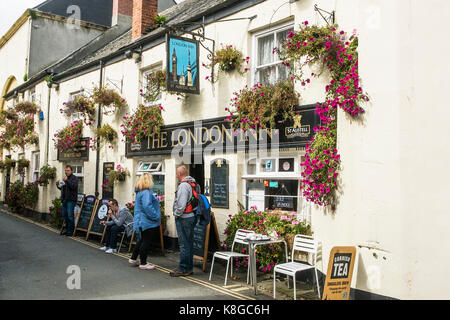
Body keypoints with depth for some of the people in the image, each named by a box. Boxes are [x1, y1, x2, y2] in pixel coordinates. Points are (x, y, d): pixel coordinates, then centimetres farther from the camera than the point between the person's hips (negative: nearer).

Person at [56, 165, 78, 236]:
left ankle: (71, 231, -2)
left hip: (71, 200, -8)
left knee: (70, 215, -9)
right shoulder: (65, 178, 19)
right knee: (64, 215, 11)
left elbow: (74, 186, -21)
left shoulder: (74, 178, -5)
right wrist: (58, 185, 8)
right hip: (64, 199, 8)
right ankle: (67, 230, 21)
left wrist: (67, 181, -26)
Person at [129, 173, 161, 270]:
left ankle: (133, 258, 31)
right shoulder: (146, 192, -20)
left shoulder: (140, 192, 14)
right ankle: (143, 264, 9)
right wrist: (155, 217, -22)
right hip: (148, 222, -11)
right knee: (146, 242, 0)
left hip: (143, 221, 11)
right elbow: (147, 206, -31)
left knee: (142, 240, 22)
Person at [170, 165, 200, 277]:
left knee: (184, 244, -4)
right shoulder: (194, 183, 13)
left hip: (184, 218, -9)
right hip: (192, 216, 10)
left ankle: (183, 269, 2)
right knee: (189, 243, 13)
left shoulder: (183, 185, -16)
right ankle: (189, 268, 21)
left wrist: (177, 214, -8)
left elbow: (181, 204, -23)